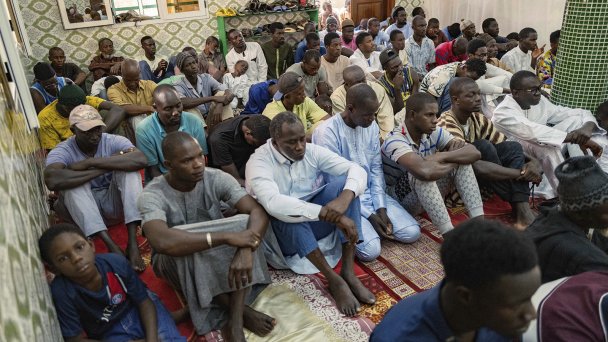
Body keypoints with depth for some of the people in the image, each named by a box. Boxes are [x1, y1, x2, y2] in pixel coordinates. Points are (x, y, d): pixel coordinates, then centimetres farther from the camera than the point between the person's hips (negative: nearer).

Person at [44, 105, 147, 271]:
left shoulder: (113, 141, -10)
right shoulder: (62, 151, -13)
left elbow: (140, 159, -31)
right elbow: (53, 181, -36)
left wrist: (90, 162, -31)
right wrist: (104, 168, -30)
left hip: (114, 204, 1)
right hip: (80, 211, -1)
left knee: (128, 168, -23)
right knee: (71, 181, -29)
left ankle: (132, 243, -33)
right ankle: (111, 246, -38)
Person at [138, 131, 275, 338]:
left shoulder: (216, 179, -17)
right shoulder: (152, 196, -25)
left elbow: (258, 212, -26)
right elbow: (162, 242, -45)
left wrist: (245, 250, -45)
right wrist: (226, 237, -46)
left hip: (216, 257, 3)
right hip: (175, 262, -2)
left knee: (245, 224, -27)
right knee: (184, 250, -38)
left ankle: (235, 320, -29)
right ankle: (243, 312, -19)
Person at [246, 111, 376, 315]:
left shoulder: (312, 151, -5)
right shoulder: (259, 162, -19)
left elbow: (357, 170, -12)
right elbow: (273, 203, -39)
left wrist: (345, 198, -36)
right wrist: (331, 214, -43)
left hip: (314, 224, 4)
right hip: (282, 233, -4)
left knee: (345, 184, -19)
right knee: (287, 214, -38)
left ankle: (348, 272, -22)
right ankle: (334, 280, -26)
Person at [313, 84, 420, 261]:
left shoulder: (371, 126, 0)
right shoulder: (326, 133, -21)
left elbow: (376, 169, 5)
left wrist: (380, 208, -7)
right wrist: (369, 215, -17)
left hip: (372, 193, 6)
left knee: (412, 233, -6)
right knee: (371, 250, -23)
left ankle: (370, 226, 14)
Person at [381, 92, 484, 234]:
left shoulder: (434, 133, -6)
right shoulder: (395, 141, -27)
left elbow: (474, 152, -13)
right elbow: (425, 171, -44)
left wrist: (442, 156, -29)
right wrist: (454, 162, -24)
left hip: (428, 196, 7)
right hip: (399, 200, -7)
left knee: (462, 159, -12)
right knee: (420, 174, -37)